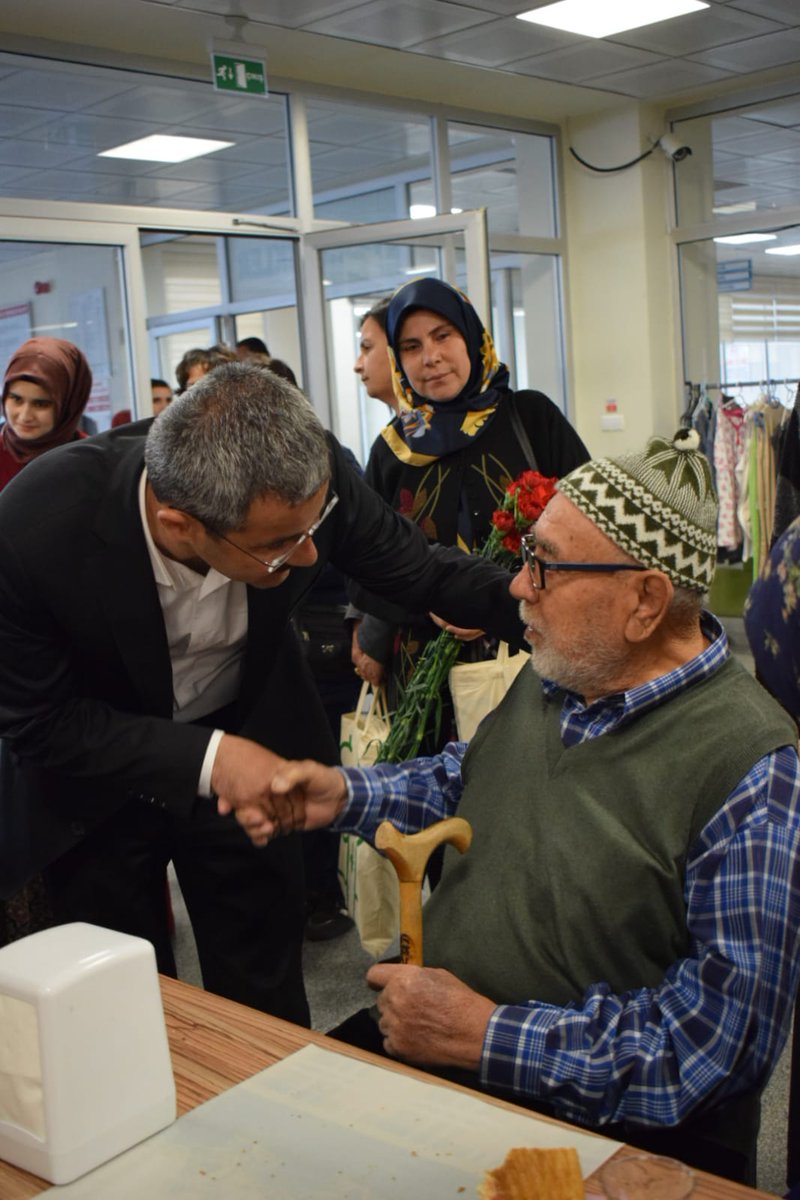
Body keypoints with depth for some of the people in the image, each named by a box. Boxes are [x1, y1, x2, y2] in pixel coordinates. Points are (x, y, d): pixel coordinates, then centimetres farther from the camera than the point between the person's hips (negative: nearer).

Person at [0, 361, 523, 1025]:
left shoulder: (304, 472, -27)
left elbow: (417, 568, -11)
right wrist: (206, 758, -29)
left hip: (247, 739, 2)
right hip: (94, 774, -1)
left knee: (267, 1002, 12)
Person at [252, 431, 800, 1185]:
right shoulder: (553, 677, 4)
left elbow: (729, 1031, -23)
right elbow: (468, 780, 22)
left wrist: (491, 1037, -23)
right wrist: (345, 796, 4)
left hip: (606, 1131, -7)